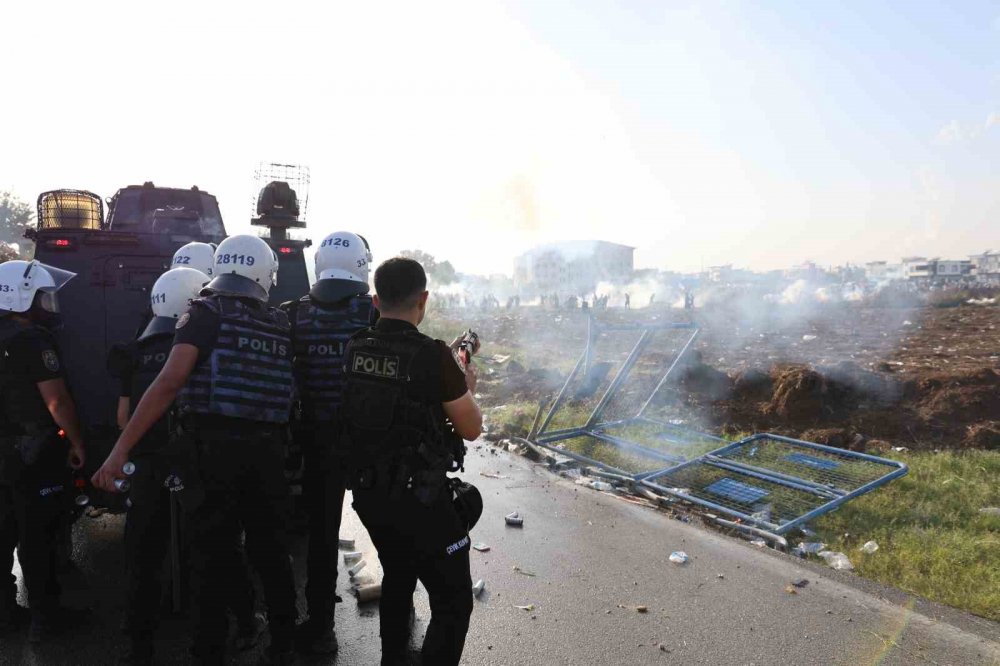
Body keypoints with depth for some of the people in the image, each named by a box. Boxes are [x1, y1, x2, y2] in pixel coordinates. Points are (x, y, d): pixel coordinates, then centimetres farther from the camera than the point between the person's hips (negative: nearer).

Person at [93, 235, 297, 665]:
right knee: (271, 552, 17)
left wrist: (121, 449, -15)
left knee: (212, 557, 10)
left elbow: (171, 381, -15)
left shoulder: (207, 313, -4)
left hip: (216, 448, -4)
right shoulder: (280, 325, 11)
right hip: (268, 450, 4)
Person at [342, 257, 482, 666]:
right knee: (454, 599, 8)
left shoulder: (354, 349, -2)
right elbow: (471, 428, -9)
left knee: (397, 577, 29)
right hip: (420, 500, -7)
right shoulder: (433, 356, -20)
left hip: (367, 493, 7)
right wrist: (467, 387, 9)